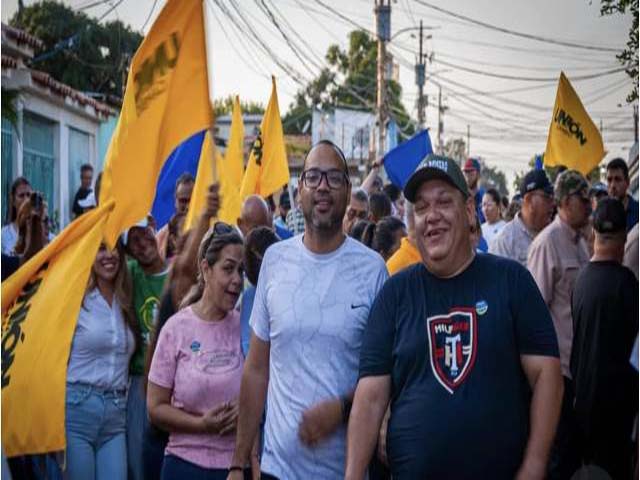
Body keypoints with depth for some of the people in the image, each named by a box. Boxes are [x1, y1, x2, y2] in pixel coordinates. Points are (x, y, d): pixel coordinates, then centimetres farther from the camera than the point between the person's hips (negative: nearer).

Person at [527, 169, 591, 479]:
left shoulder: (581, 242, 11)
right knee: (559, 446, 0)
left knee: (575, 445, 15)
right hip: (558, 362, -8)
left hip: (581, 362, 8)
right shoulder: (548, 243, -14)